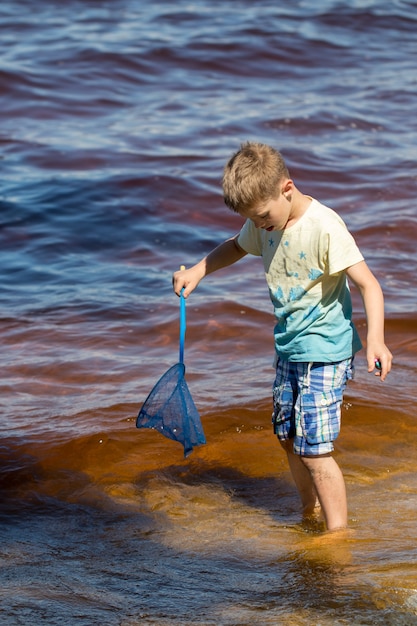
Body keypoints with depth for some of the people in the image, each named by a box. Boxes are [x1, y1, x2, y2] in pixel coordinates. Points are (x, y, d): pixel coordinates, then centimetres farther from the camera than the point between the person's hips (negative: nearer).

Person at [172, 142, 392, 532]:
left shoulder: (324, 226, -23)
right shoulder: (263, 223, 0)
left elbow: (367, 283, -24)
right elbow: (236, 247, 23)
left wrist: (375, 339, -37)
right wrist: (197, 271, 7)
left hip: (325, 351, -8)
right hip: (288, 347, 8)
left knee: (313, 448, -12)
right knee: (288, 437, 18)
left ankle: (339, 533, -3)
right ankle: (310, 511, 38)